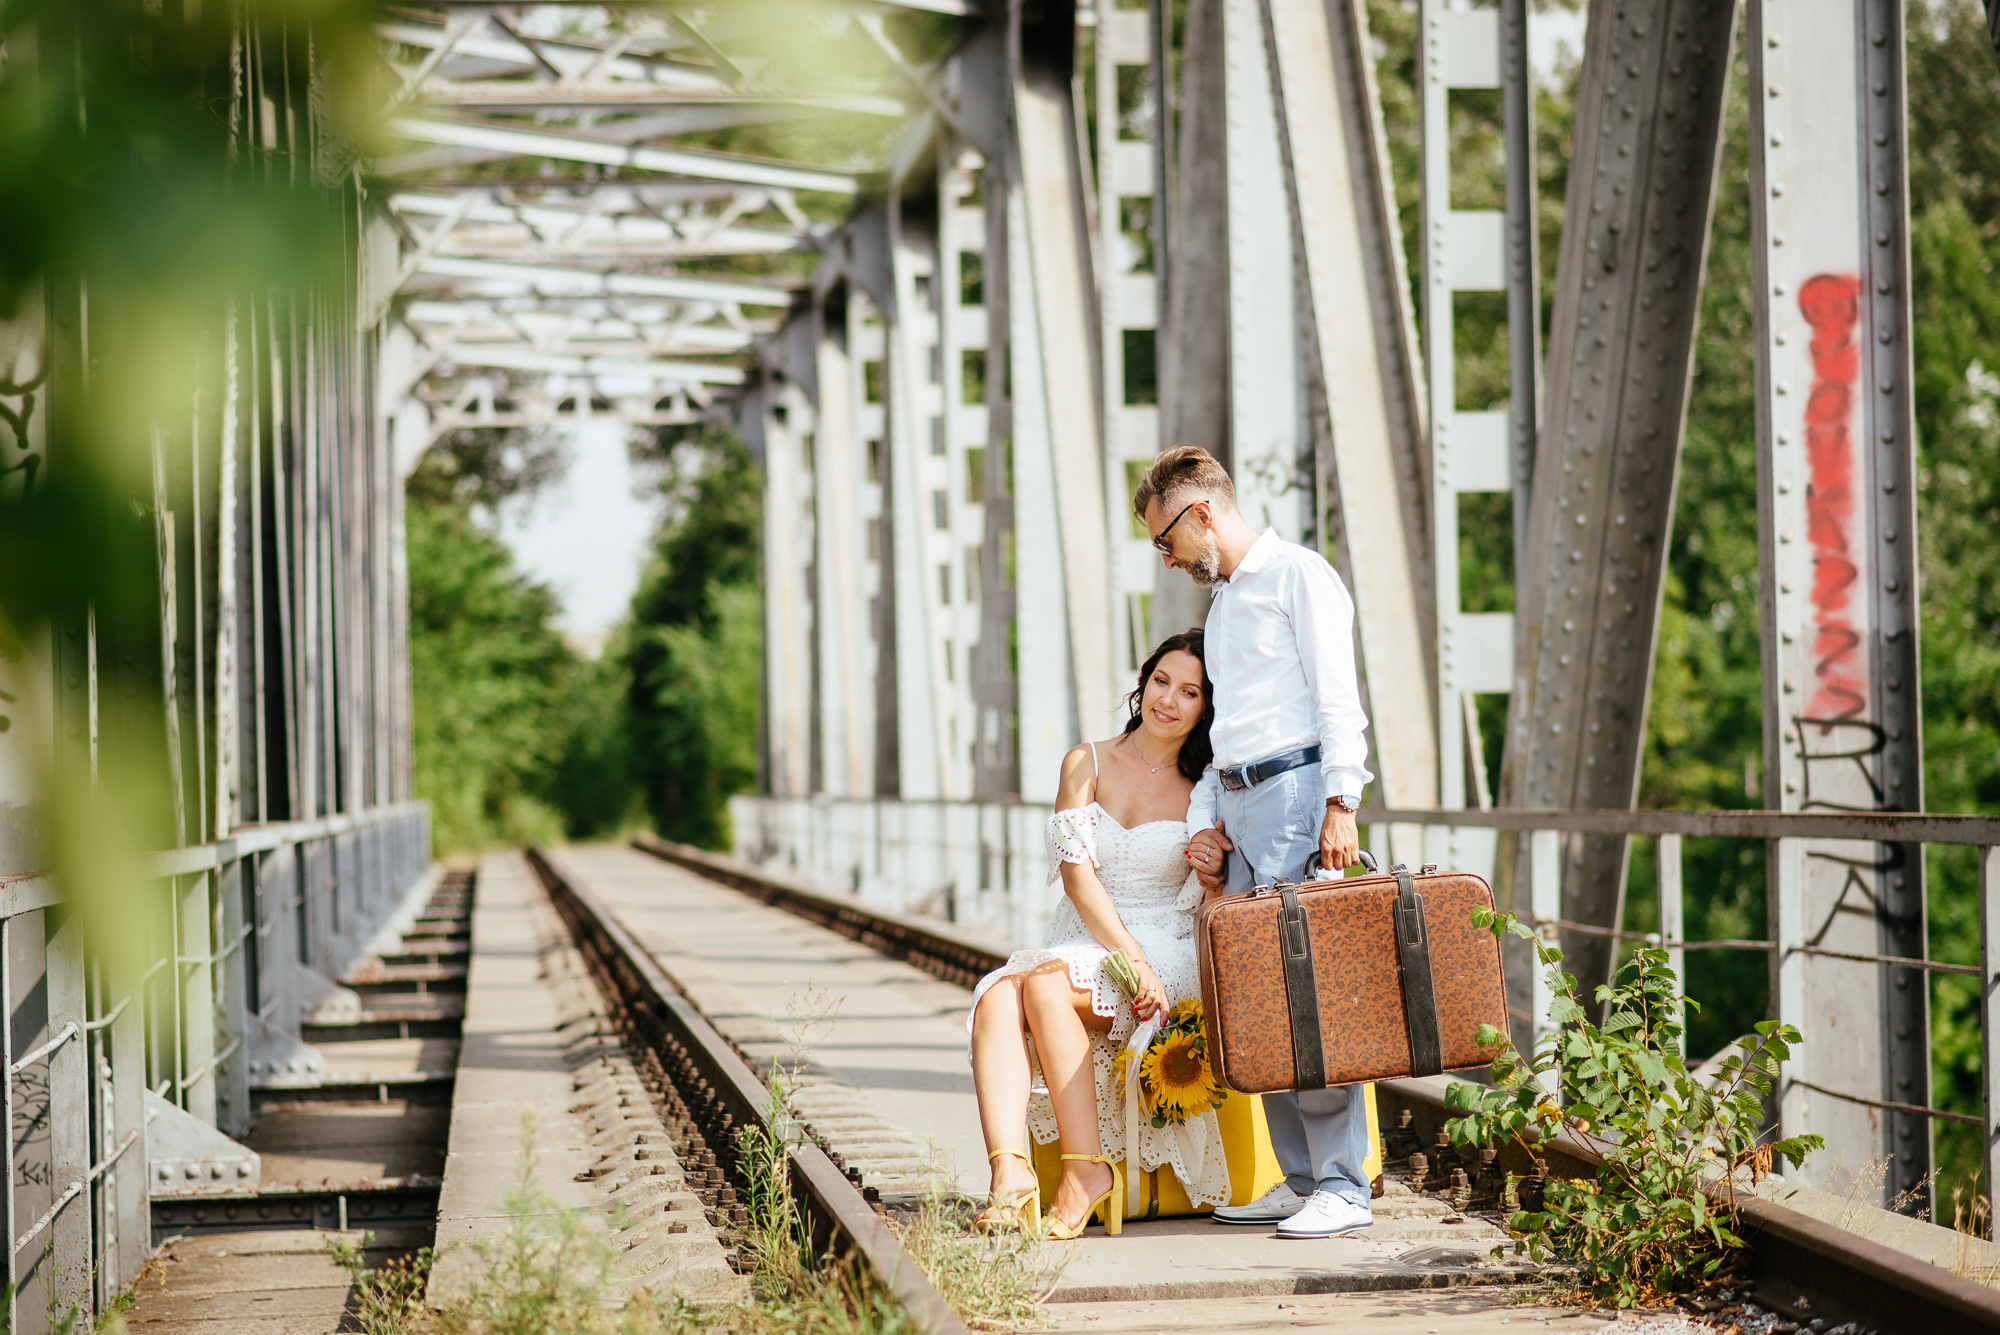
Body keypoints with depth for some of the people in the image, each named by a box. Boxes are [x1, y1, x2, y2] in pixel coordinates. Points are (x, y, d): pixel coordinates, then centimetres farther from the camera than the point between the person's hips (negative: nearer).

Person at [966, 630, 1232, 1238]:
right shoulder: (1086, 764, 11)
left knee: (1046, 983, -33)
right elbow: (1077, 872, -1)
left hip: (1167, 957, -3)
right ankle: (1010, 1175, -46)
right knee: (996, 998, -31)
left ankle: (1086, 1171, -33)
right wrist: (1132, 959, -14)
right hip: (1080, 944, 3)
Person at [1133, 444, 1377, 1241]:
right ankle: (1300, 1181, 9)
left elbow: (1336, 697, -10)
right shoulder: (1222, 604, 26)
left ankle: (1342, 1188, -12)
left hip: (1296, 791, -9)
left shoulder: (1297, 575, -1)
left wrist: (1340, 802, -19)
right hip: (1236, 803, 9)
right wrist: (1204, 822, 11)